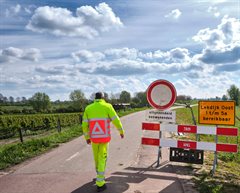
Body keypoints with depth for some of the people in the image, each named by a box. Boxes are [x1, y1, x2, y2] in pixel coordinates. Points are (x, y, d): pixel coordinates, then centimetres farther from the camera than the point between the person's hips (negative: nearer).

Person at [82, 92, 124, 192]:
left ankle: (100, 176, 43)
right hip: (104, 137, -3)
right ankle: (100, 184, 1)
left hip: (94, 137, 3)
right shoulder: (107, 106, -8)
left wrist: (87, 138, 12)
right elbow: (116, 120, -10)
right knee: (102, 159, 4)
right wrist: (121, 131, 5)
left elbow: (84, 125, 1)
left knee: (97, 157, 22)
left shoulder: (88, 108, 1)